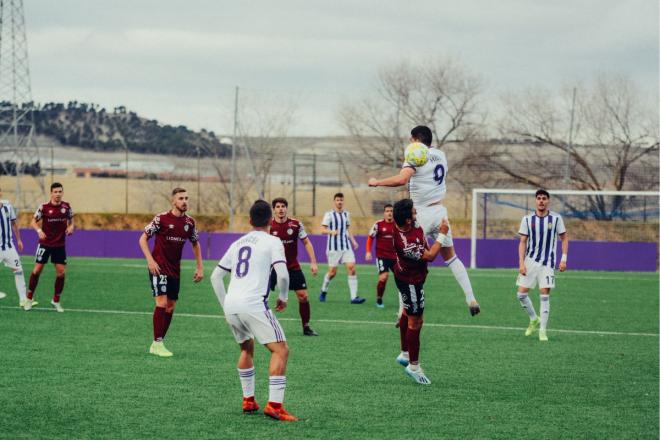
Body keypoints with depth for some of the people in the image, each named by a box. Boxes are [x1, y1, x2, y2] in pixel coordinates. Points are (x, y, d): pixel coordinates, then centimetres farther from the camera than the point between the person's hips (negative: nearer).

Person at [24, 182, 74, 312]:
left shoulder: (66, 207, -2)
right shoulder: (44, 207, -10)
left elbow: (70, 221, 12)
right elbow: (33, 221, -4)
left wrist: (70, 227, -11)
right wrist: (39, 230, -23)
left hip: (60, 245, 2)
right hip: (45, 243, -2)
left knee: (61, 272, -3)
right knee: (37, 270, -4)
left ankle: (56, 301, 12)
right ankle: (29, 299, 11)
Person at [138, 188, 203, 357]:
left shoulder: (189, 222, 4)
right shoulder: (161, 218, -10)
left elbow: (195, 244, 19)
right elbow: (143, 238, -6)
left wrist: (200, 267, 12)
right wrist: (150, 260, -17)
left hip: (175, 270, 6)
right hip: (159, 267, -6)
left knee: (171, 306, 6)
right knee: (162, 302, -17)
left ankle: (159, 343, 15)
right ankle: (157, 343, -12)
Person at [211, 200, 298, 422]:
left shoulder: (238, 243, 22)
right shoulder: (272, 242, 3)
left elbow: (216, 276, 25)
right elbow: (282, 274, -11)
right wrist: (283, 297, 6)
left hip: (231, 305, 7)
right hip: (254, 304, -7)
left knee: (246, 348, 28)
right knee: (281, 350, -5)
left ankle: (248, 400, 27)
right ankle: (274, 405, -18)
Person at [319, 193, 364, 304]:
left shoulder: (346, 214, 14)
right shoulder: (329, 215, -3)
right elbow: (323, 229, -10)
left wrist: (353, 241, 12)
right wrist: (331, 232, -29)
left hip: (346, 246, 4)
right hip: (334, 247, -4)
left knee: (351, 268, -11)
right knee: (332, 272, -2)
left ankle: (354, 297, -14)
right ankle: (323, 291, 26)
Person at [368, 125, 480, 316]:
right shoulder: (440, 155, 10)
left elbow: (402, 179, -28)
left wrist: (377, 182, -16)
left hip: (421, 213, -6)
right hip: (440, 210, 6)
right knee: (451, 257, 21)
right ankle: (471, 299, 13)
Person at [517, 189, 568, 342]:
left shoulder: (556, 218, -2)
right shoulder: (527, 219, 0)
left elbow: (564, 238, 6)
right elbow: (523, 242, 2)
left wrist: (563, 259, -3)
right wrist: (521, 263, -6)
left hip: (547, 263, -2)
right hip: (530, 260, 2)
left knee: (545, 295, -7)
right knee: (522, 293, -4)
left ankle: (543, 330, 0)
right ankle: (534, 320, 21)